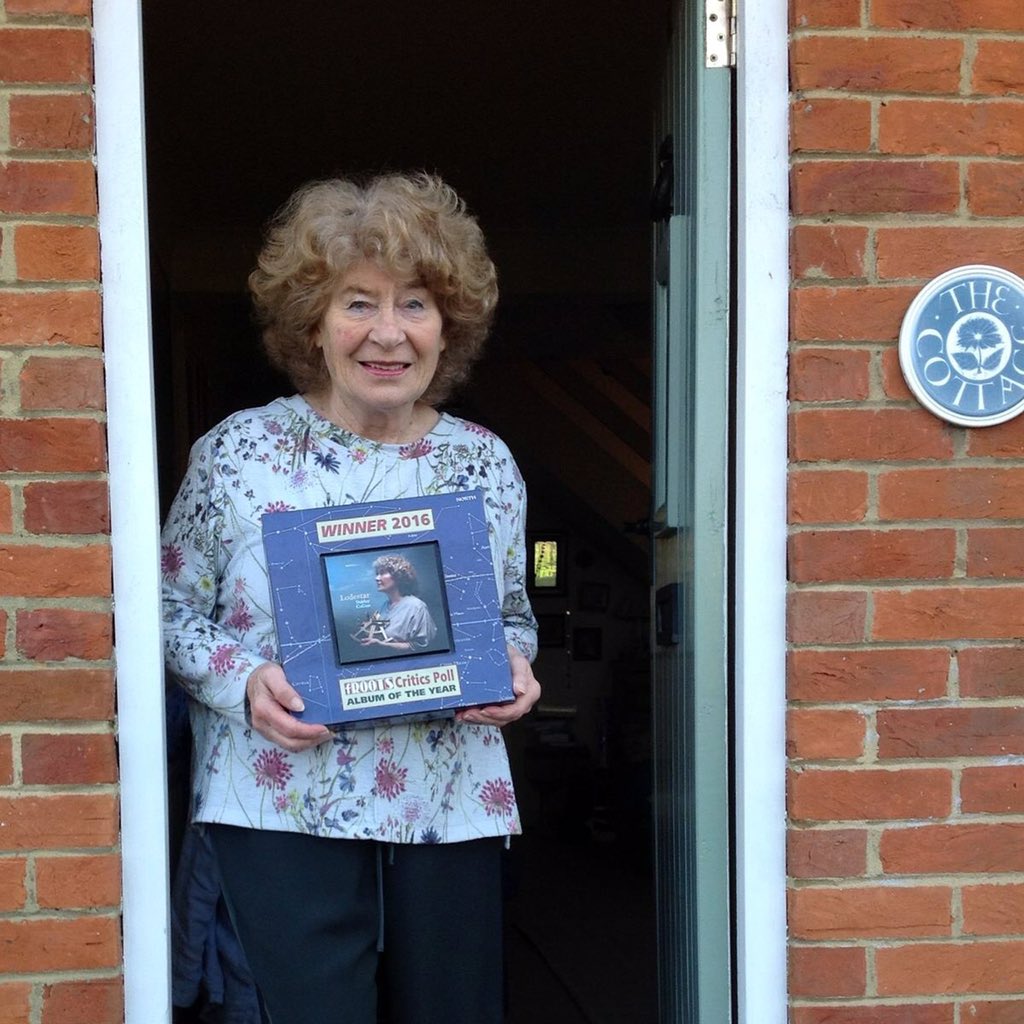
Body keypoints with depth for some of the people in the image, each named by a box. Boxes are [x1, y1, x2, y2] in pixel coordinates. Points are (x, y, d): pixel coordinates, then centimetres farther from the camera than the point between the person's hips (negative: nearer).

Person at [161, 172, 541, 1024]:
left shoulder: (485, 463, 5)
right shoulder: (237, 453, -2)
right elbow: (175, 607, 3)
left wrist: (513, 666, -8)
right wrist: (241, 680, -15)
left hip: (451, 810, 3)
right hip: (285, 805, -3)